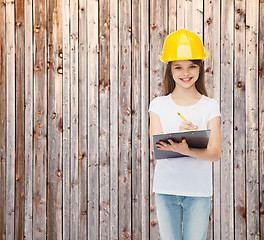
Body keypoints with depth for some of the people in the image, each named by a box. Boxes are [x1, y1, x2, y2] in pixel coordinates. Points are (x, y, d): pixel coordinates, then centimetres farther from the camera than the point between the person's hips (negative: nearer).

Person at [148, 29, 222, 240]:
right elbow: (156, 148, -6)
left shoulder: (210, 106, 1)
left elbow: (215, 153, -7)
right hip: (166, 189, 1)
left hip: (198, 190, -1)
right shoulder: (159, 105, 4)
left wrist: (185, 150, -27)